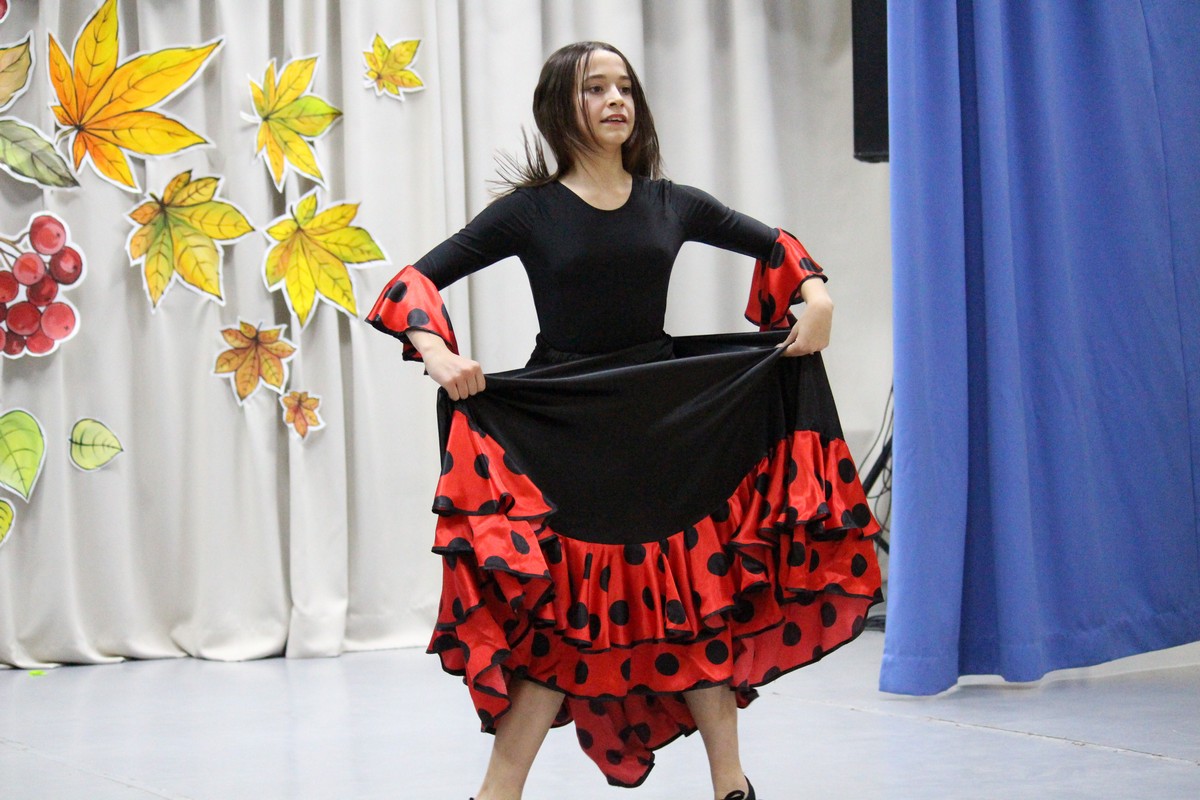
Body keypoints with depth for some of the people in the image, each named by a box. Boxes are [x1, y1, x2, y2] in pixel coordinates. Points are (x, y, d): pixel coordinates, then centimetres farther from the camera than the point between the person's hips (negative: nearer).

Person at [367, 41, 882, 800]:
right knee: (560, 619, -5)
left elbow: (770, 243, 18)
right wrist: (437, 352, -24)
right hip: (563, 443, -3)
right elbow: (415, 281, -6)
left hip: (668, 432, 3)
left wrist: (816, 296, 1)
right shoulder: (531, 210, -5)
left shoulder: (669, 203, 4)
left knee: (697, 603, 8)